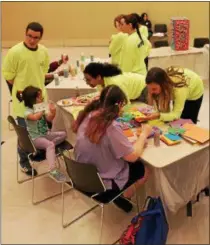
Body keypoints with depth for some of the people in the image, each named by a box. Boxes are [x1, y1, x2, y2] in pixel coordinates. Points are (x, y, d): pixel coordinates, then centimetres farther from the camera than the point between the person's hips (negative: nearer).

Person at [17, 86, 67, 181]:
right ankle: (53, 170, -37)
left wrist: (53, 112, -15)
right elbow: (35, 117, -40)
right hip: (35, 138, -8)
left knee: (63, 134, -3)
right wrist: (44, 109, -28)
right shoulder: (28, 111, -16)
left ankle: (48, 146, -14)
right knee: (50, 145, -33)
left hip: (46, 134, 8)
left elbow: (49, 119, 6)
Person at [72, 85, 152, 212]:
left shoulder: (88, 115, -9)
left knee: (134, 164, 25)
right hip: (102, 183, -7)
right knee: (143, 167, 15)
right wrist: (144, 134, -8)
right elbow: (133, 156, -22)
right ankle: (119, 196, 23)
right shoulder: (111, 127, -31)